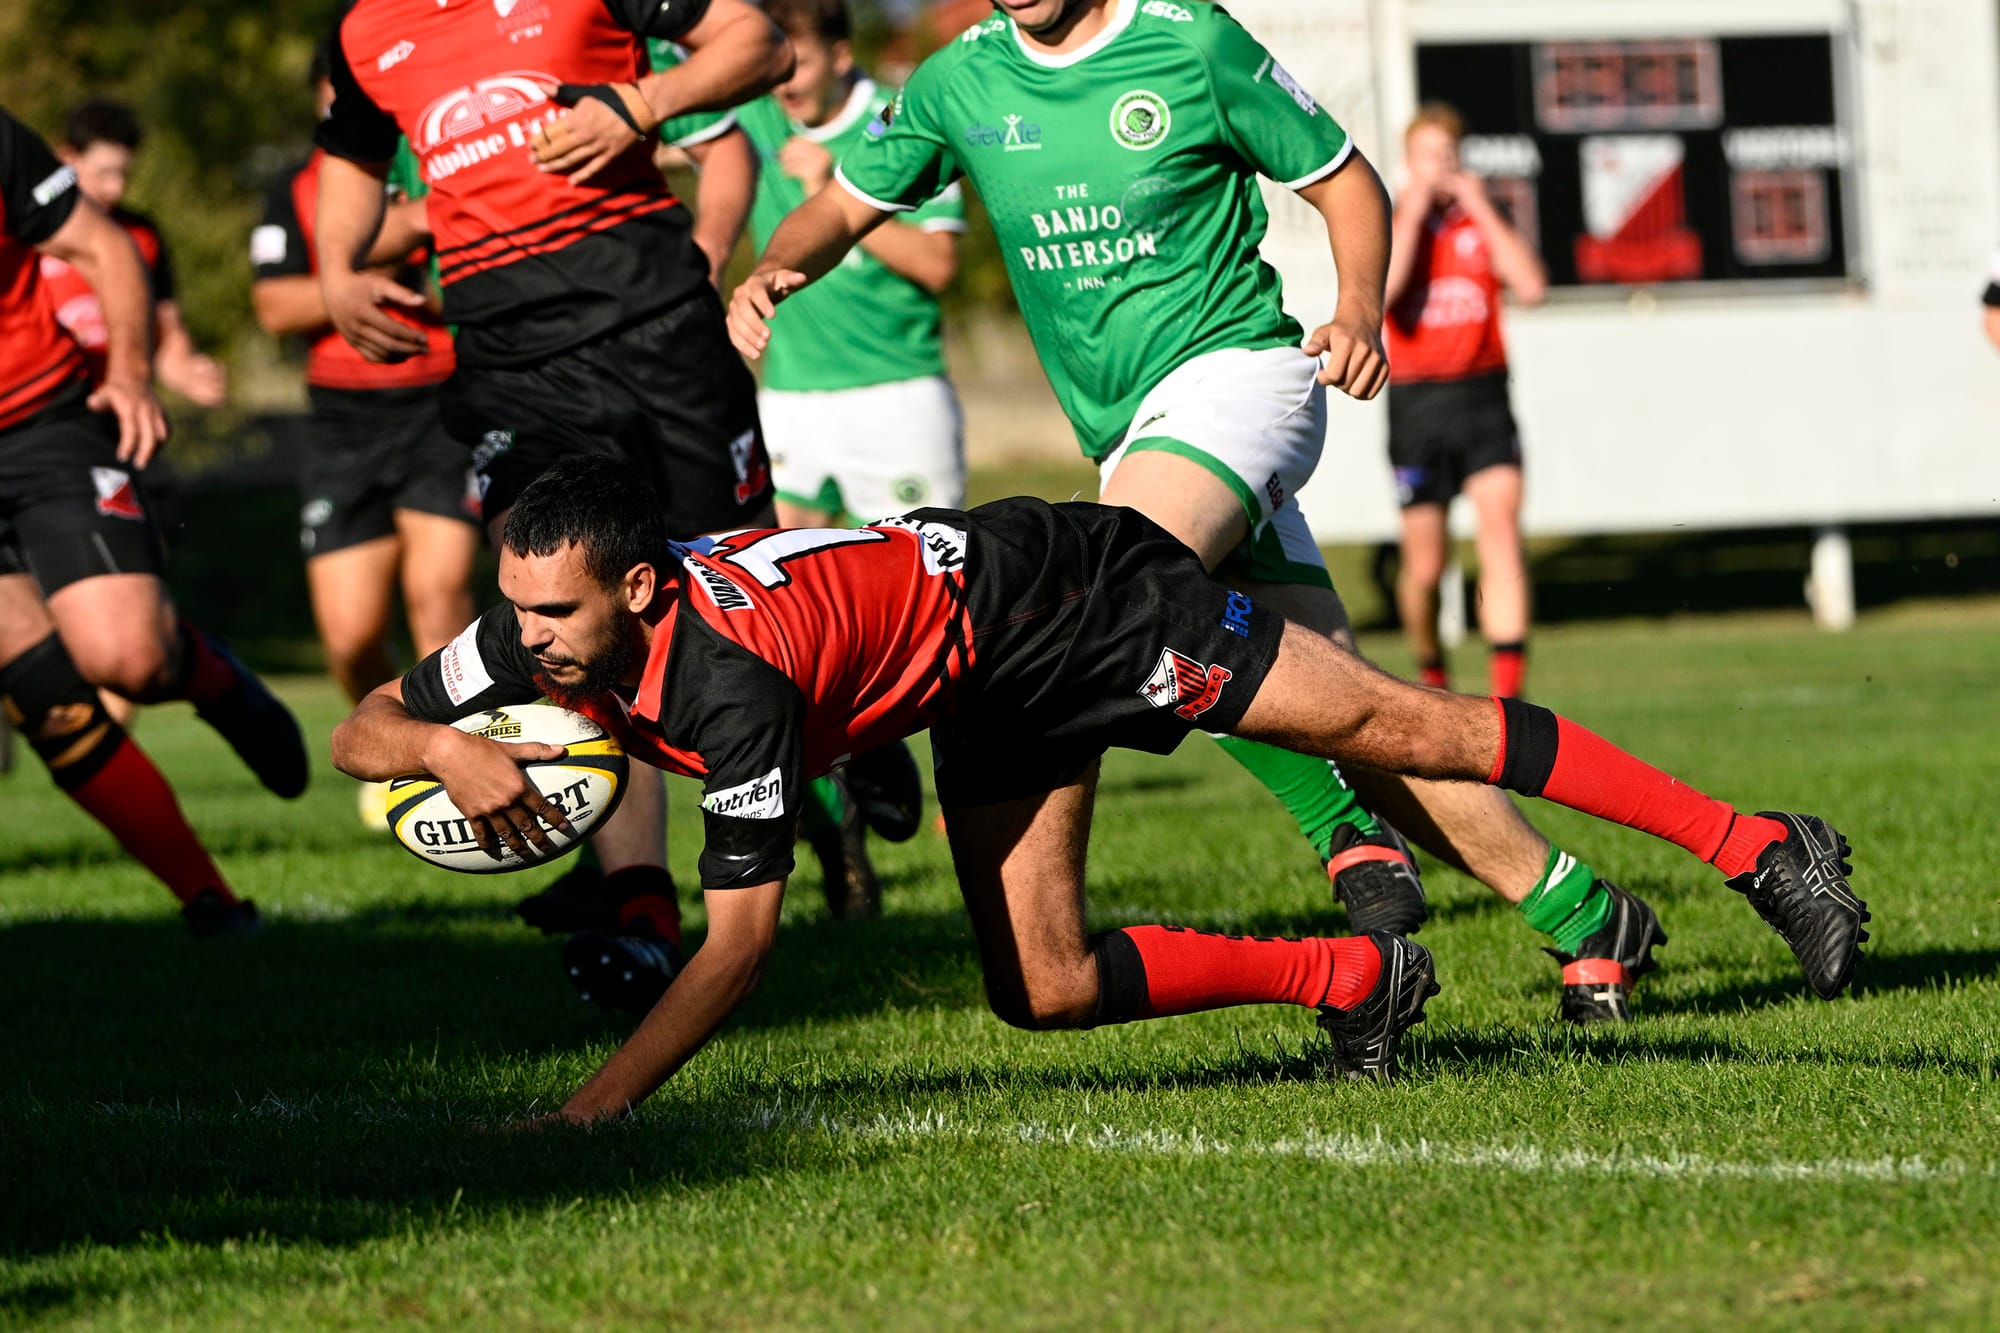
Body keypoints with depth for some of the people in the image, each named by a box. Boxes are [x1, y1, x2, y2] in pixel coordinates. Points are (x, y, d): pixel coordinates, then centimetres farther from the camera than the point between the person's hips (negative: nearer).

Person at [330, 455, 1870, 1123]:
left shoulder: (730, 674, -38)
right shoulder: (541, 634, -16)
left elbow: (741, 940, -37)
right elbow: (362, 726, -6)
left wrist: (595, 1112, -40)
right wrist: (450, 747, -30)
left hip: (1061, 591, -8)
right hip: (985, 698, 8)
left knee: (1392, 723, -5)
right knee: (1043, 991, 3)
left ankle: (1756, 846, 2)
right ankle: (1351, 977, 20)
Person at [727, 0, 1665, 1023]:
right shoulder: (960, 82, 8)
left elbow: (1345, 180, 3)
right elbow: (842, 209, 17)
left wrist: (1359, 311, -15)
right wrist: (768, 276, -5)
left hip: (1232, 369, -5)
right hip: (1131, 434, 5)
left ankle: (1346, 829, -19)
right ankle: (1586, 919, 5)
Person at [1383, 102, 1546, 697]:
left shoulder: (1483, 222, 8)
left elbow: (1531, 286, -9)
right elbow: (1377, 292, -18)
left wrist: (1481, 208, -8)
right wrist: (1411, 216, -13)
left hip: (1483, 396, 1)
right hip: (1416, 398, -1)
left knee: (1502, 532, -18)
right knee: (1425, 565, 4)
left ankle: (1507, 693, -25)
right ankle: (1431, 674, 31)